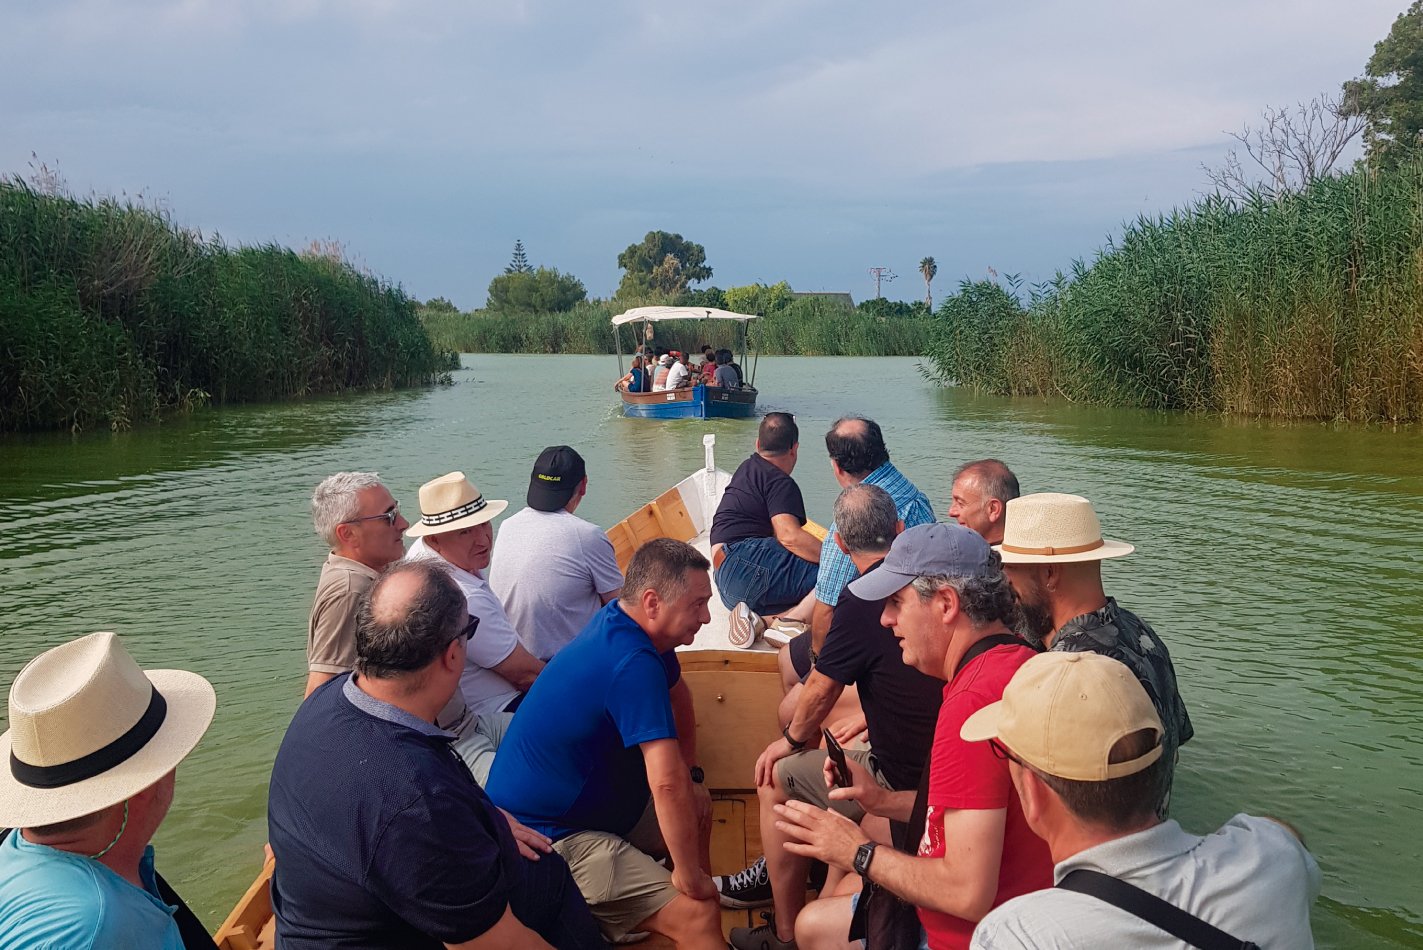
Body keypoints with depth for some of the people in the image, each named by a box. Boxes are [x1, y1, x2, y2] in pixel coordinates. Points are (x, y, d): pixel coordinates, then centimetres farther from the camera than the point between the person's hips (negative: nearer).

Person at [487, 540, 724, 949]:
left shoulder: (627, 622, 1)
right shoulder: (633, 664, -29)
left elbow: (678, 695, 19)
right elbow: (668, 785, -33)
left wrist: (693, 776, 14)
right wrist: (690, 879, -22)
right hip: (548, 836, -10)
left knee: (697, 810, 22)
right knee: (698, 914, -21)